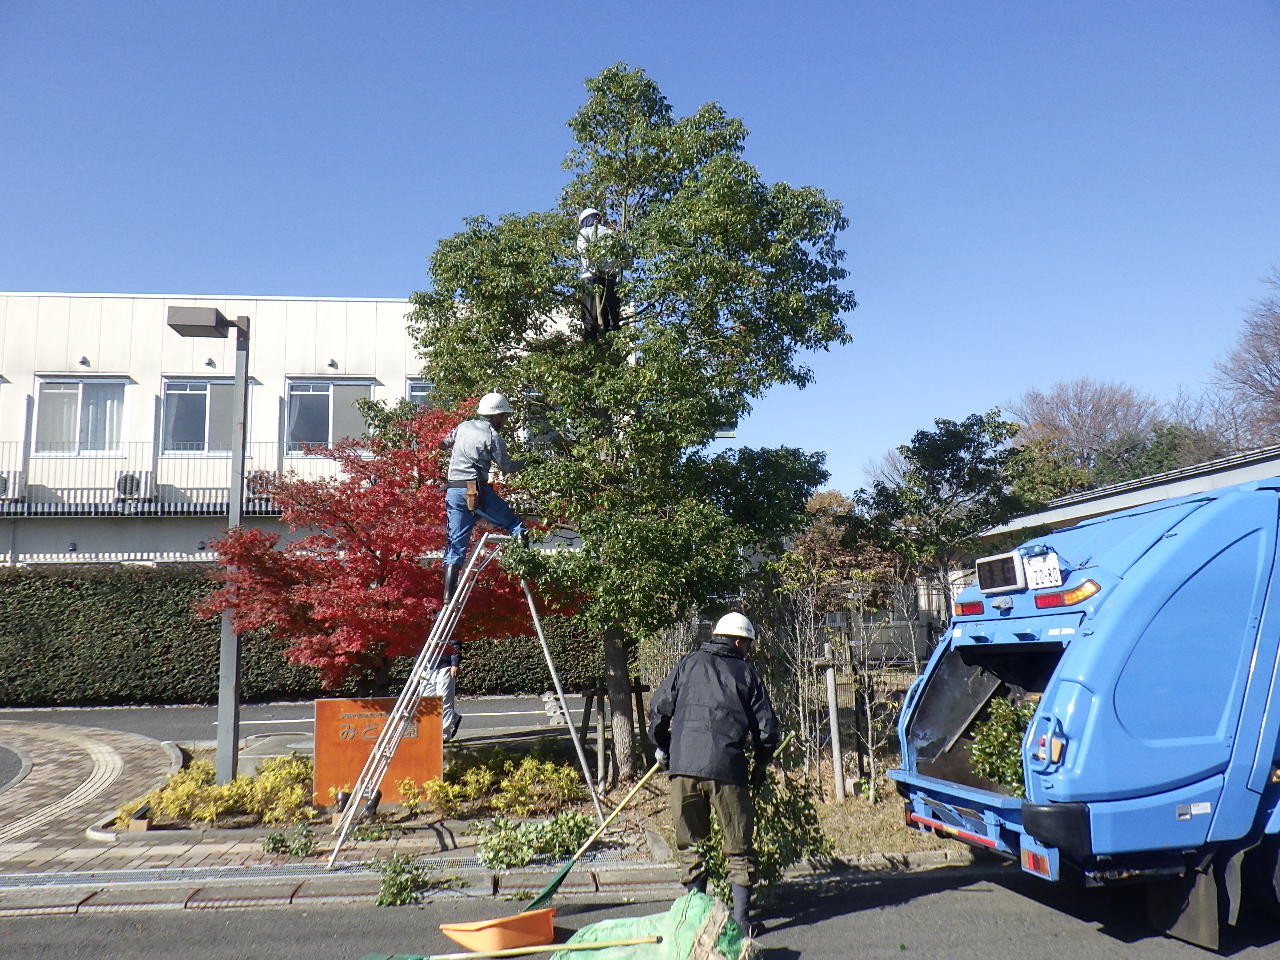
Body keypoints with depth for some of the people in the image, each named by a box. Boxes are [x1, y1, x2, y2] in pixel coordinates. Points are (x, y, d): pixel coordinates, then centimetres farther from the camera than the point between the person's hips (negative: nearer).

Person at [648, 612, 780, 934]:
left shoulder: (689, 664, 11)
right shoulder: (746, 672, 8)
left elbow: (658, 709, 9)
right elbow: (766, 726, 8)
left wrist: (662, 747, 24)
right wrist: (761, 766, 22)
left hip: (683, 764, 2)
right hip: (727, 768, -1)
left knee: (689, 843, 14)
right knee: (738, 847, 10)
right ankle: (741, 917, 12)